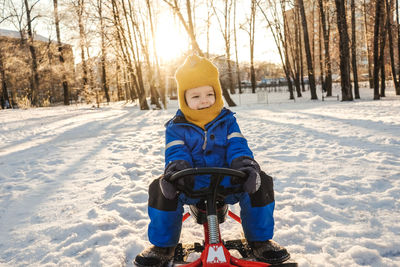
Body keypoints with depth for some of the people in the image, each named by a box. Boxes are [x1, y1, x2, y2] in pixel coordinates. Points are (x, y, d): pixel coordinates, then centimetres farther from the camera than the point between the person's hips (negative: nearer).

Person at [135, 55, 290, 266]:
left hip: (227, 183, 1)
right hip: (190, 185, -1)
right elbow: (176, 152, -12)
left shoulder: (227, 120, 6)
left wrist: (246, 165, -30)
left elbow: (237, 146, -6)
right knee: (160, 189, -29)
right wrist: (175, 169, -38)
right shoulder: (176, 127, 2)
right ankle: (162, 246, -3)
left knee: (261, 183, -22)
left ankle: (260, 240, 2)